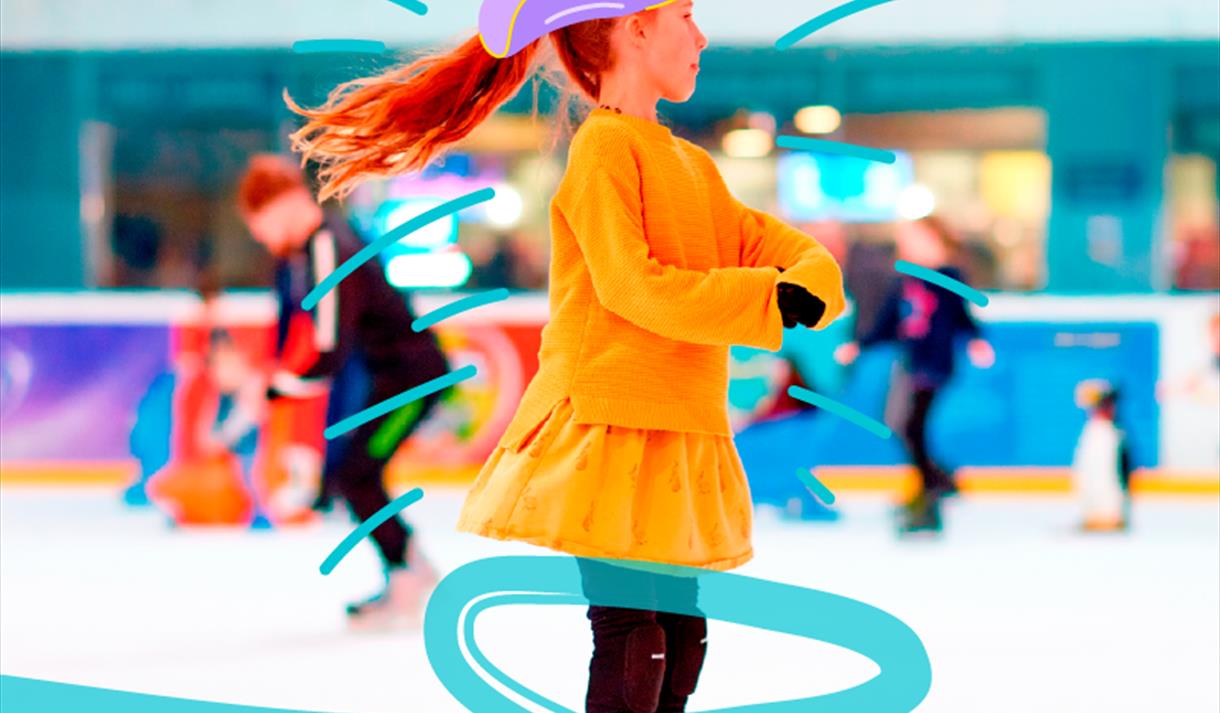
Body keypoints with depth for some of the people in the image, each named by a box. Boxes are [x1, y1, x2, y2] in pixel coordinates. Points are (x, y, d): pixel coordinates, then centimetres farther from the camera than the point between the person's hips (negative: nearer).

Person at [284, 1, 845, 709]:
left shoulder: (691, 164, 20)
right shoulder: (605, 146, -9)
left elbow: (768, 242, 12)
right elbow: (634, 286, -19)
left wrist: (807, 283, -11)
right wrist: (766, 301, -18)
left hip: (676, 437, 9)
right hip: (610, 429, -9)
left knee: (681, 636, 10)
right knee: (630, 638, -11)